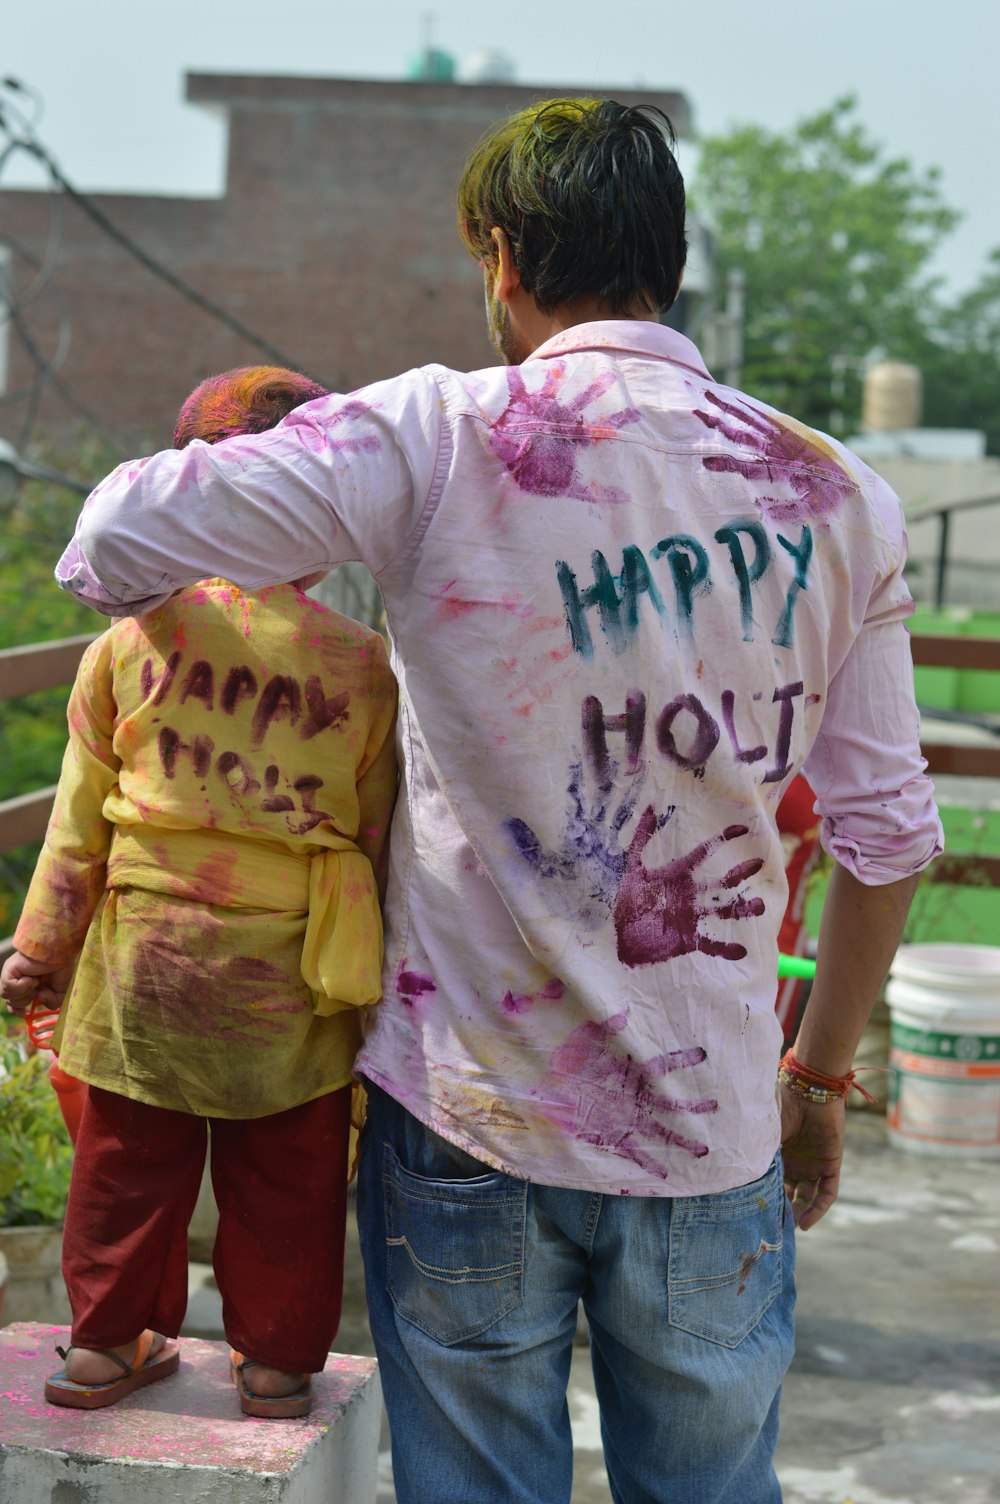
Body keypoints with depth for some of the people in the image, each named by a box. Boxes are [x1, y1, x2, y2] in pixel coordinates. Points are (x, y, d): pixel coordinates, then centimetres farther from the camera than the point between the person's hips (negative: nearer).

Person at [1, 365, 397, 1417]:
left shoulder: (133, 636, -6)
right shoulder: (364, 666, -8)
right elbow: (380, 843, -2)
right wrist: (389, 979, 11)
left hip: (145, 950, 1)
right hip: (291, 974, -1)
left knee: (129, 1163, 16)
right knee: (284, 1182, 13)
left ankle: (106, 1341, 28)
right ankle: (276, 1361, 24)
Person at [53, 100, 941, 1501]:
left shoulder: (441, 438, -10)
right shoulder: (836, 496, 0)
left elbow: (118, 541, -14)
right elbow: (887, 833, 4)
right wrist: (821, 1078, 16)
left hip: (467, 1120, -2)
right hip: (711, 1130, 2)